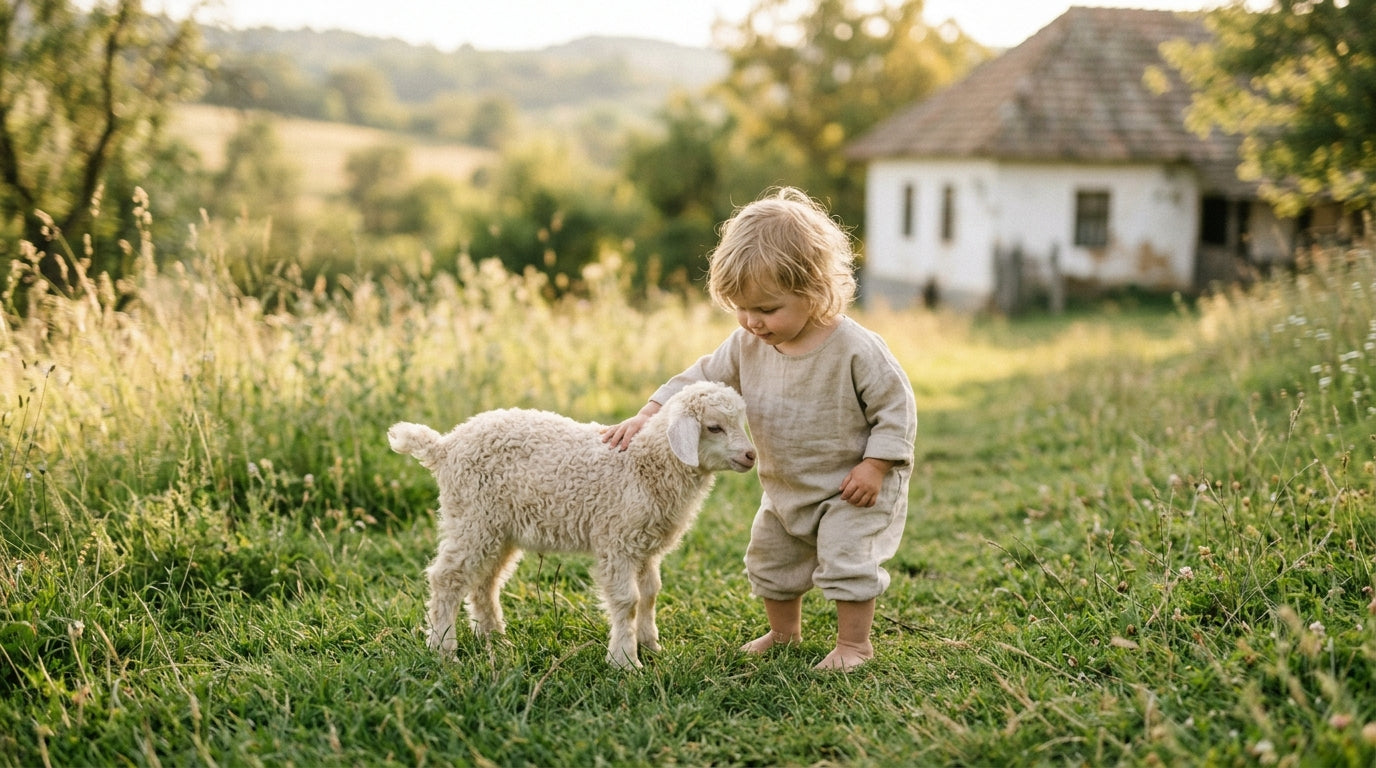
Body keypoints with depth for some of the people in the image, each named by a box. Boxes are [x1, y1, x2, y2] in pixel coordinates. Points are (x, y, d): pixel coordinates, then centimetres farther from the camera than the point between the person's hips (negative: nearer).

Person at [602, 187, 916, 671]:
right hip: (784, 488, 7)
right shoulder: (748, 345, -11)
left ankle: (854, 643, 10)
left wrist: (874, 467, -25)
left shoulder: (856, 350, -27)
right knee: (769, 558, 16)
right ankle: (784, 632, 38)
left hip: (851, 488, -6)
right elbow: (701, 378, -4)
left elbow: (896, 408, -19)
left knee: (846, 559, -12)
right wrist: (647, 417, -15)